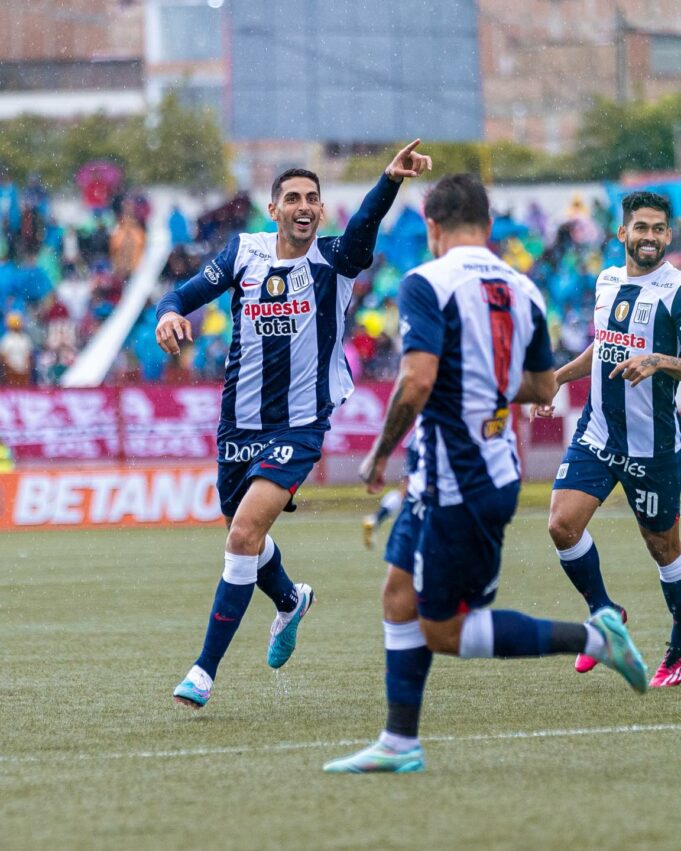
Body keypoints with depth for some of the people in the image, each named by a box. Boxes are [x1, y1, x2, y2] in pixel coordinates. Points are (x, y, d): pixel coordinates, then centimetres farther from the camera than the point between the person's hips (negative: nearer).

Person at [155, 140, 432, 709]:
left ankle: (205, 671, -11)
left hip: (299, 426, -4)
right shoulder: (244, 253, 1)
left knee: (245, 534, -19)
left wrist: (392, 179, -48)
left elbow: (365, 225, -28)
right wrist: (170, 314, -23)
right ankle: (290, 602, 55)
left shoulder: (334, 260, -8)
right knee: (244, 531, 21)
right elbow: (187, 294, 2)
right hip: (240, 424, 4)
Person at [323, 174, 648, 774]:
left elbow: (417, 381, -25)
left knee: (443, 632, 1)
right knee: (400, 595, 14)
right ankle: (400, 743, 16)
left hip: (459, 487, -8)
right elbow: (542, 388, 16)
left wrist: (379, 454, -12)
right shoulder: (521, 290, 8)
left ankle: (593, 638, -1)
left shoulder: (427, 284, -15)